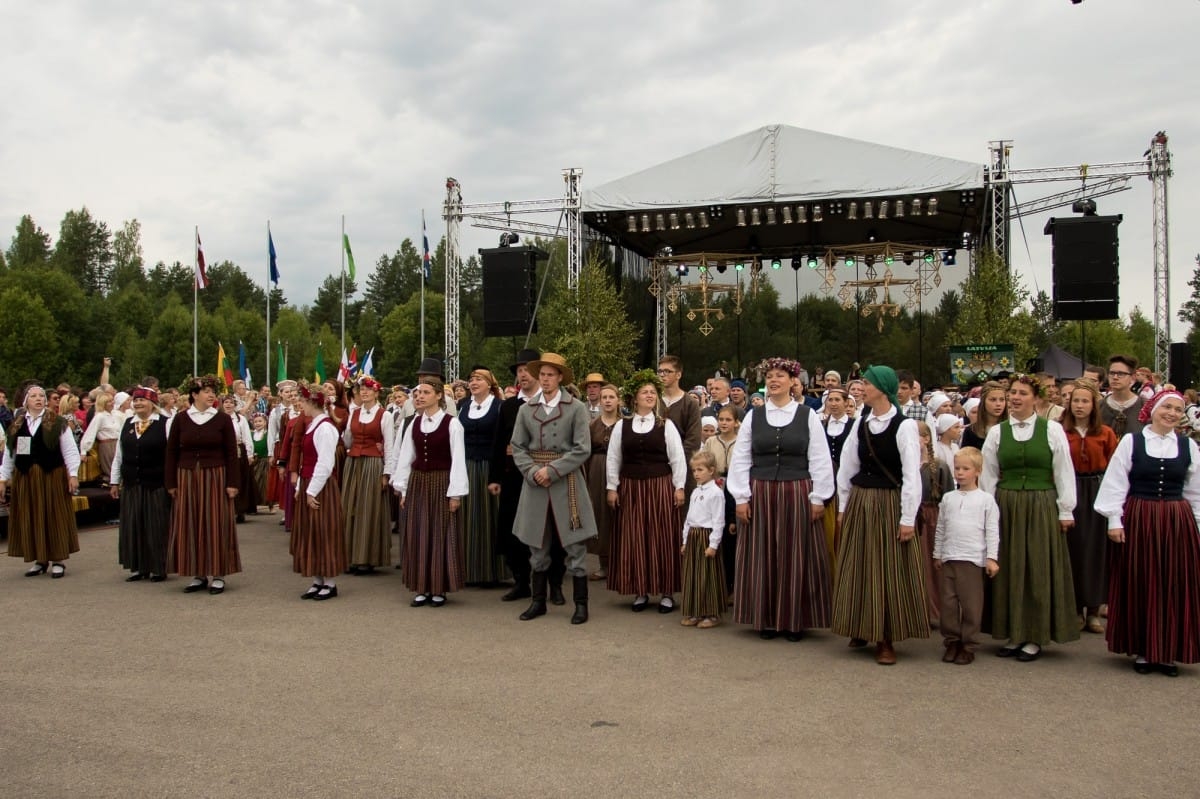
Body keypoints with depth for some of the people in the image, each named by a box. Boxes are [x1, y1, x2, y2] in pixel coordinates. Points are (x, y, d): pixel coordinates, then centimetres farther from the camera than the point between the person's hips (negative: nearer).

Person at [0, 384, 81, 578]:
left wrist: (73, 474, -8)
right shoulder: (16, 426, 7)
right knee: (31, 519, 6)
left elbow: (70, 451, -2)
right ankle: (40, 560, 17)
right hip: (25, 478, 3)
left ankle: (58, 560, 9)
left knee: (55, 517, 1)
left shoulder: (57, 423, -2)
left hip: (53, 477, -3)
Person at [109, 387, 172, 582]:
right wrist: (114, 482, 14)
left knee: (156, 527, 1)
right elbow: (118, 455, 15)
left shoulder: (165, 424, -6)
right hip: (131, 485, 5)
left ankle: (158, 568, 11)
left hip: (157, 485, -5)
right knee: (132, 527, 8)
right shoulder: (127, 424, 11)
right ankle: (138, 567, 18)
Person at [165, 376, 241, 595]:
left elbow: (231, 453, -1)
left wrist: (232, 483, -6)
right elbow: (171, 452, 5)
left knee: (216, 525, 0)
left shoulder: (222, 419, 0)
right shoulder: (180, 419, 3)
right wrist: (171, 483, 1)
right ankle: (198, 574, 14)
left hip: (215, 477, -2)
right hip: (187, 478, 2)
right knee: (190, 525, 5)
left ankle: (217, 574, 8)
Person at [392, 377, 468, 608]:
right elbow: (405, 457, 9)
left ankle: (439, 589, 11)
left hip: (441, 483, -5)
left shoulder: (451, 423, -8)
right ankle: (421, 588, 16)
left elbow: (458, 460, -10)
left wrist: (455, 493, -12)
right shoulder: (414, 423, 7)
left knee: (441, 535, 1)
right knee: (417, 535, 7)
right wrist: (403, 489, 7)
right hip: (417, 483, 5)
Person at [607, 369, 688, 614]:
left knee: (662, 539, 1)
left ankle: (666, 592, 10)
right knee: (634, 540, 3)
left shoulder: (666, 425, 2)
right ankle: (640, 591, 14)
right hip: (630, 488, 2)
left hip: (660, 487, -1)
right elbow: (613, 459, 7)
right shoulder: (621, 426, 5)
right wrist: (612, 488, 2)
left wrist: (679, 487, -4)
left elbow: (678, 458, 1)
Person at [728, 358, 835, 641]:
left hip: (797, 495, -1)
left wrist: (818, 498, -4)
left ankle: (795, 620, 17)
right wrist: (741, 497, 0)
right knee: (763, 558, 6)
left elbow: (820, 460, 0)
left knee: (796, 558, 4)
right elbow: (740, 459, 5)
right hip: (761, 496, 2)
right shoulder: (753, 416, 5)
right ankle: (766, 618, 19)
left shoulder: (808, 416, 1)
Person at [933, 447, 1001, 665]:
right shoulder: (948, 498, 9)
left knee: (971, 605, 2)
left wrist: (992, 558, -7)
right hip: (948, 559, 4)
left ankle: (968, 646, 12)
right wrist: (937, 555, 14)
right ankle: (951, 643, 18)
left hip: (972, 559, -3)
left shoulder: (986, 500, 0)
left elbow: (992, 531, -2)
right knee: (948, 603, 7)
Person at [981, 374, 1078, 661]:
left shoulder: (1052, 430, -1)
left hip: (1042, 507, -2)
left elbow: (1064, 472, 0)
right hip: (1006, 505, 2)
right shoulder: (996, 432, 6)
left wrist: (1066, 510, -2)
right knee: (1010, 570, 6)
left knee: (1040, 570, 3)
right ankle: (1014, 634, 17)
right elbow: (988, 475, 7)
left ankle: (1036, 637, 14)